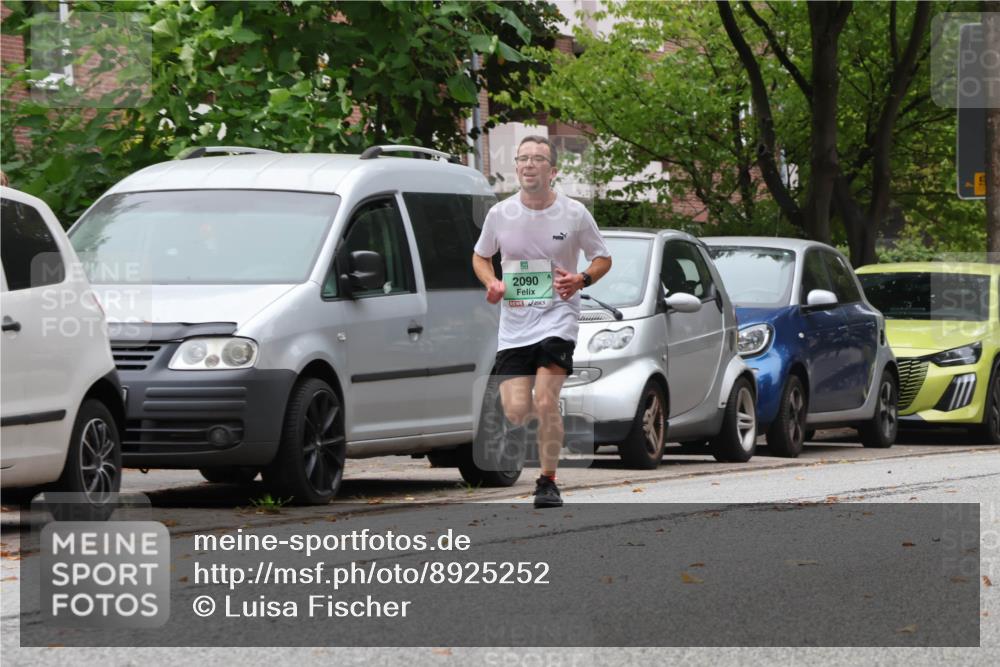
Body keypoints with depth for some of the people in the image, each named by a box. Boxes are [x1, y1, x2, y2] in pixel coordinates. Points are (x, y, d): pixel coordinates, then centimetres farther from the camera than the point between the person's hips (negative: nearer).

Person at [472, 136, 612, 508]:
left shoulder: (574, 214, -2)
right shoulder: (500, 214, 2)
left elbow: (603, 258, 9)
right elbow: (480, 256, 18)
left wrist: (581, 279, -12)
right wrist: (491, 283, -4)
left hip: (557, 317, -2)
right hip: (513, 325, 2)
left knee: (545, 403, -17)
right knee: (516, 413, -7)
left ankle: (548, 483, -2)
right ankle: (535, 422, 32)